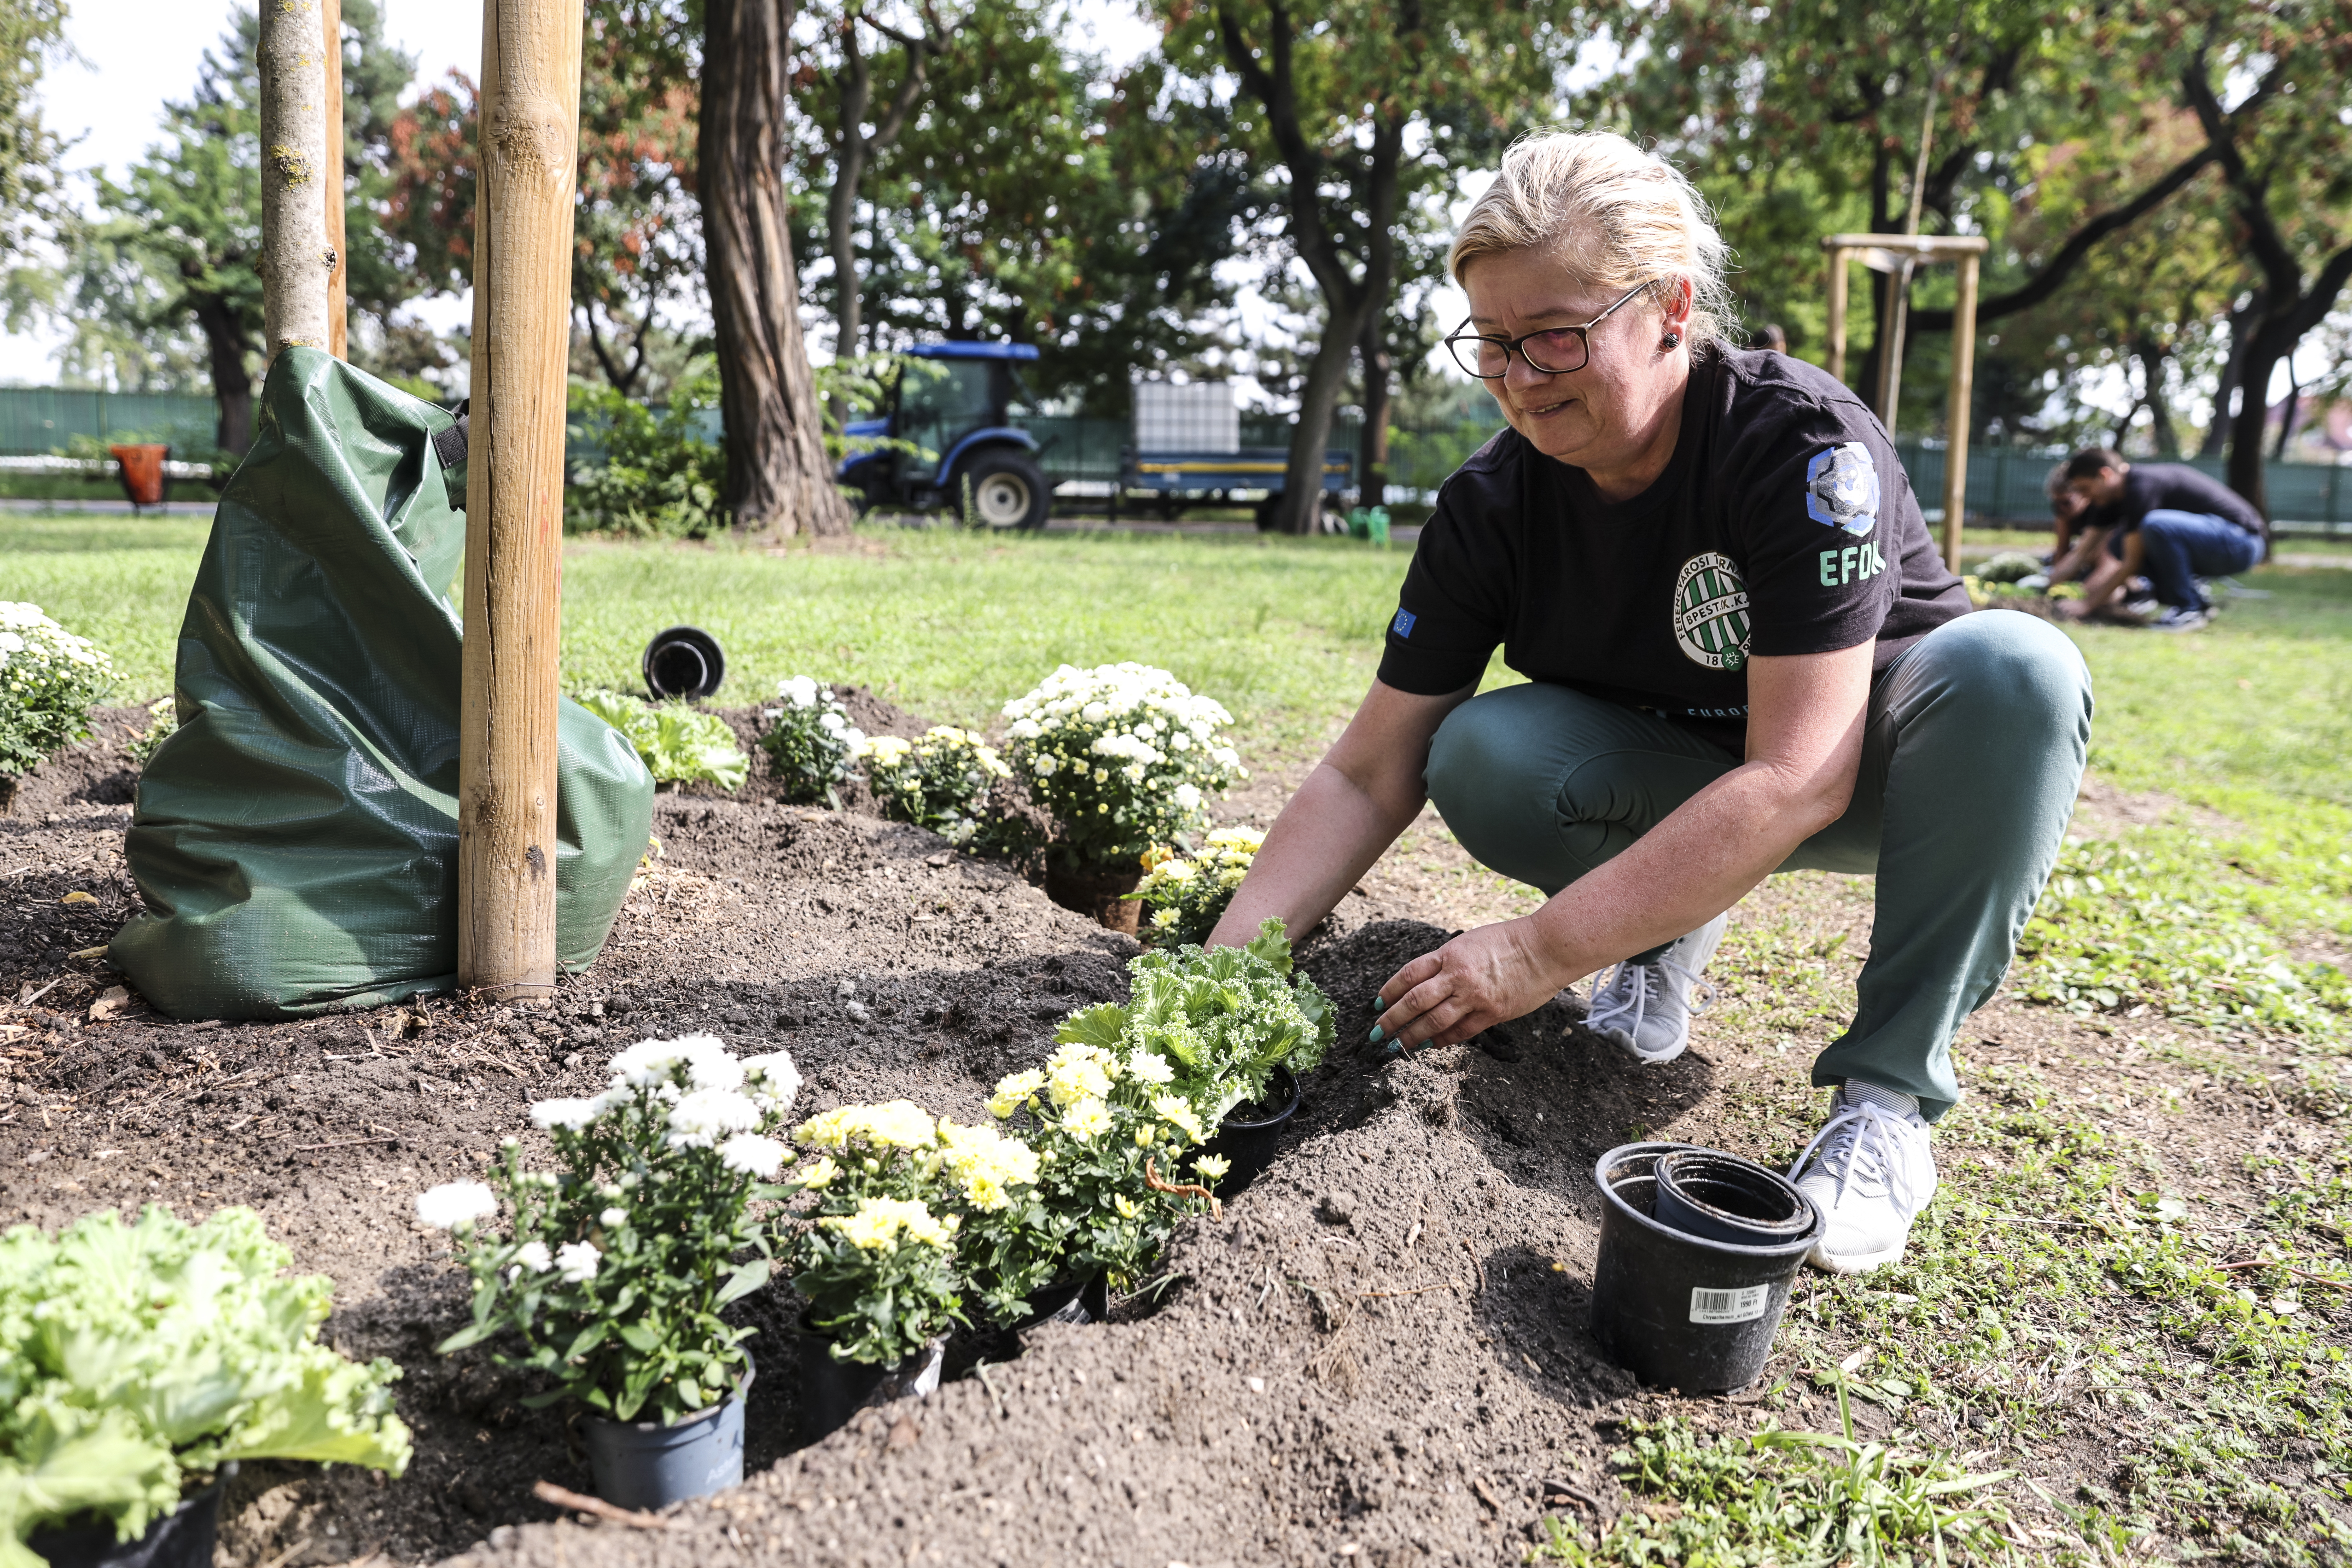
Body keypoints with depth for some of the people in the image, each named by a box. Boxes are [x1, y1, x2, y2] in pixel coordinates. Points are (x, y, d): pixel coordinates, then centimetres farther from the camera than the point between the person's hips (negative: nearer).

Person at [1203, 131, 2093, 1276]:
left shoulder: (1806, 446, -28)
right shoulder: (1492, 507, -16)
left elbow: (1797, 778, -35)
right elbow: (1367, 775, -15)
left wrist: (1544, 950, -38)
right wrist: (1230, 954, -28)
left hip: (1865, 771, -2)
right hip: (1669, 776, 3)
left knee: (2016, 668, -34)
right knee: (1480, 764, -27)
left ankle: (1888, 1094, -22)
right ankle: (1671, 929, 3)